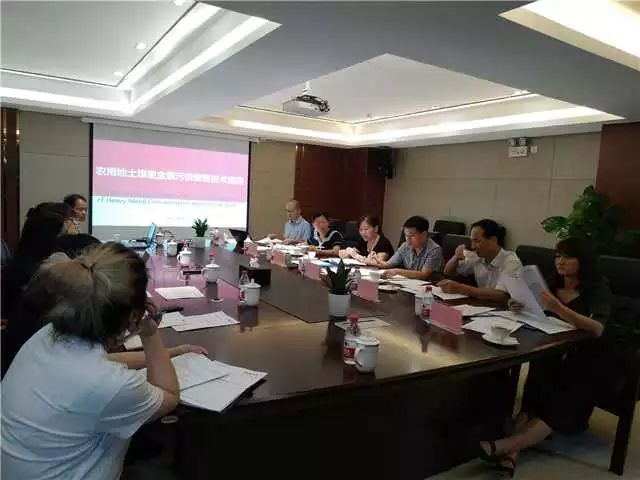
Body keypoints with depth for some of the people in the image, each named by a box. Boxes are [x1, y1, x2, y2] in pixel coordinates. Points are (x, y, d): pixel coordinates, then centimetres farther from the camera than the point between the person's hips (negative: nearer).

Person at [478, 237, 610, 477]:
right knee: (535, 398, -26)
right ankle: (511, 451, -41)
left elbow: (597, 329, -22)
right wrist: (519, 306, -14)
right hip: (550, 357, 3)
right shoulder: (552, 285, 10)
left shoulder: (598, 290, -5)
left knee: (561, 410, -26)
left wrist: (557, 308, -35)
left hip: (585, 365, -3)